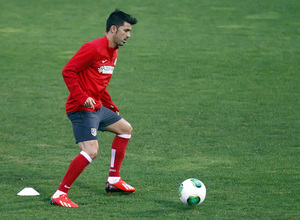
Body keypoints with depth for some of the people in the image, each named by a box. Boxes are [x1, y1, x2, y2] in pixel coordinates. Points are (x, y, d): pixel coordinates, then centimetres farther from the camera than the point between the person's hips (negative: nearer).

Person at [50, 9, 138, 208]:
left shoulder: (113, 52, 14)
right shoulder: (94, 49, -17)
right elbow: (68, 72, -20)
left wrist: (111, 107, 21)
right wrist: (83, 98, -26)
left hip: (97, 107, 10)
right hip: (82, 109, -10)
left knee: (125, 129, 22)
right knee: (91, 151, -21)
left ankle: (114, 181, 28)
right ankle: (60, 195, -16)